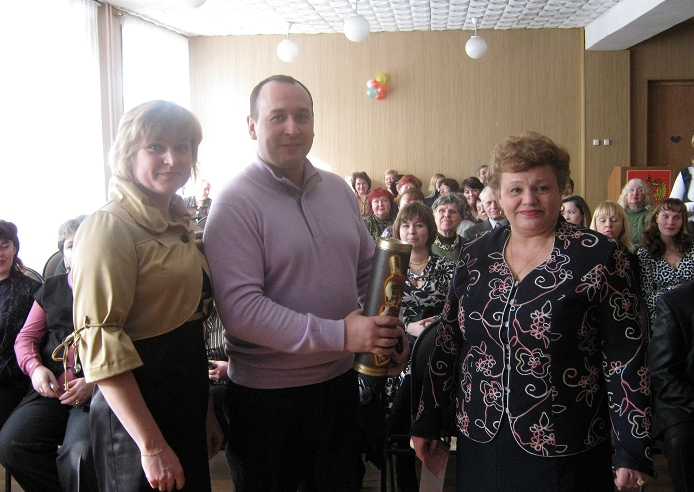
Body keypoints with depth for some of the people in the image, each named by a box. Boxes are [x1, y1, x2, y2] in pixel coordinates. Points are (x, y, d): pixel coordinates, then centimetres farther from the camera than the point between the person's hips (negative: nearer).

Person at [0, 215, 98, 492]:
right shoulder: (51, 289, 21)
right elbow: (26, 338, 20)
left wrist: (96, 381, -18)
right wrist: (35, 368, -2)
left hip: (99, 392, -5)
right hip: (51, 390, 5)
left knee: (80, 454, -30)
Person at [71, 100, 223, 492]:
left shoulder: (180, 227, 11)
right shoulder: (111, 227, -15)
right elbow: (100, 341, -22)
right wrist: (152, 446, -23)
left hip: (187, 410, 8)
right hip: (136, 416, -8)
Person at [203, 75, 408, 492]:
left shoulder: (339, 190, 6)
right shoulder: (236, 202, -14)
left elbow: (369, 271, 15)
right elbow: (240, 309, -23)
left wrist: (391, 332, -1)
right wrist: (340, 334, -25)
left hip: (339, 381, 6)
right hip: (267, 395, -5)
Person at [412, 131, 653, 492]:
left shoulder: (599, 257, -9)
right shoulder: (474, 257, 3)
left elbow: (626, 358, -9)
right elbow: (447, 344, 8)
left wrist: (633, 449, -10)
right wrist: (428, 423, 10)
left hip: (564, 453, -3)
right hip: (479, 444, 4)